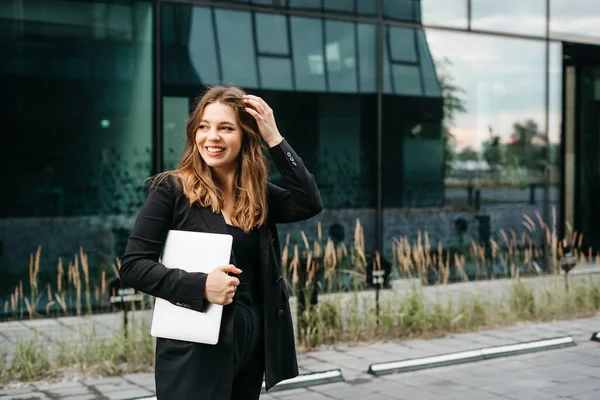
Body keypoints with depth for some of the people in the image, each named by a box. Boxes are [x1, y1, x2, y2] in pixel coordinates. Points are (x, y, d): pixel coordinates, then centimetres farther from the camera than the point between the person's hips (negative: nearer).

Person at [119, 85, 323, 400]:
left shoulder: (258, 195, 7)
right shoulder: (172, 189, -7)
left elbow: (310, 204, -9)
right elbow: (133, 265, -10)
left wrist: (274, 138, -11)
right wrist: (200, 285, -22)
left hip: (253, 347, 5)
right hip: (194, 350, -5)